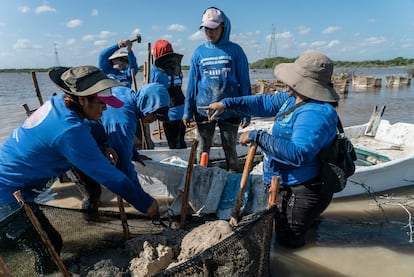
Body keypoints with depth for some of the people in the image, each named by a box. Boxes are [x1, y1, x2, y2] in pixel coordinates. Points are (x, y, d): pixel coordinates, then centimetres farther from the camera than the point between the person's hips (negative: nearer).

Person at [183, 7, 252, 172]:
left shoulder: (235, 51, -3)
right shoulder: (199, 52, 2)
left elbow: (244, 83, -2)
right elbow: (192, 84, 5)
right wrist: (187, 112, 4)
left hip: (230, 111, -1)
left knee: (230, 149, 12)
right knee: (203, 148, 15)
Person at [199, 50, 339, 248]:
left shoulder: (316, 114, -31)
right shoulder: (293, 98, 0)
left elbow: (298, 154, -41)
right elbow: (265, 103, 7)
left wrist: (258, 137, -37)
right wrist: (227, 104, -1)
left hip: (300, 192, -10)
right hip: (288, 186, 10)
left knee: (287, 240, 11)